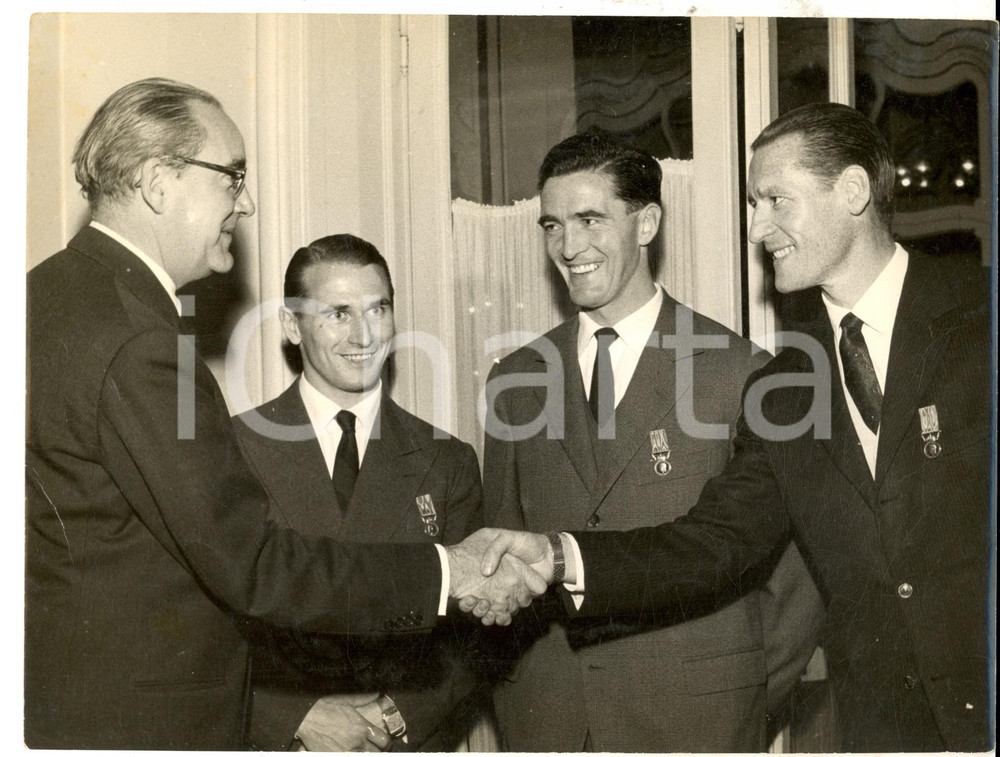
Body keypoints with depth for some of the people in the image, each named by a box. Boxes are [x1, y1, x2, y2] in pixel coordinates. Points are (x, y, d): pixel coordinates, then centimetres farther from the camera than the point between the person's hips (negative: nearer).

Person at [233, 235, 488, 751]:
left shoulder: (448, 463, 2)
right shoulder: (234, 451, -4)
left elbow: (475, 635, 2)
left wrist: (401, 712, -12)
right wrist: (299, 715, -16)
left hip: (411, 737, 2)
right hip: (276, 738, -1)